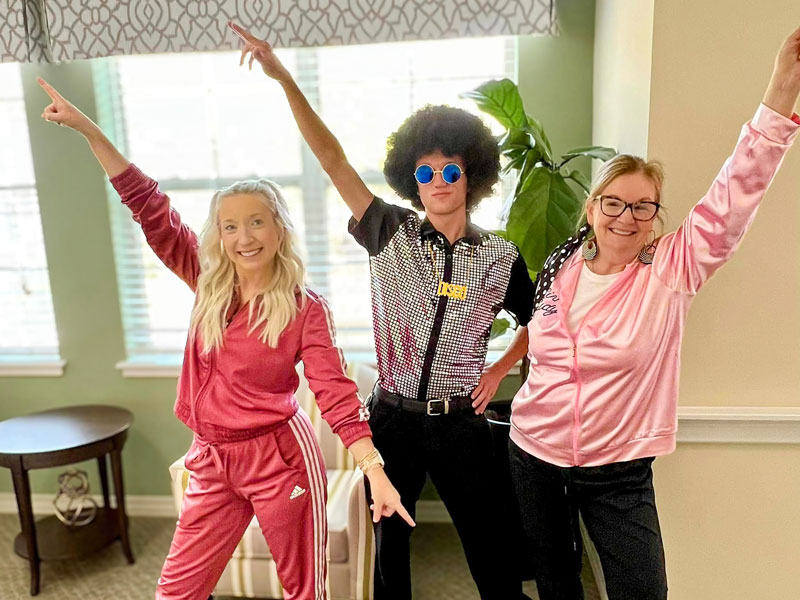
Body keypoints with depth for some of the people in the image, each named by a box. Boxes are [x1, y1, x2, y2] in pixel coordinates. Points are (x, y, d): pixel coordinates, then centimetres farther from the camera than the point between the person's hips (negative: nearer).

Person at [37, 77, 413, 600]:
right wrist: (87, 128, -2)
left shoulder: (306, 308, -10)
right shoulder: (209, 284, 0)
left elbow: (337, 395, -13)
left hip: (280, 457, -4)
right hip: (212, 461, 4)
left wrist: (376, 472, -21)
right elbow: (150, 209, -1)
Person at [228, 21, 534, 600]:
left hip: (459, 423, 0)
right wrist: (284, 78, -14)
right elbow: (332, 157, -9)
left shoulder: (502, 258, -2)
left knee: (491, 544, 13)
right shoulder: (393, 235, -4)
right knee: (387, 541, 18)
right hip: (393, 418, 1)